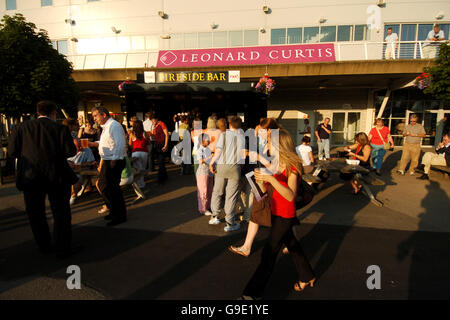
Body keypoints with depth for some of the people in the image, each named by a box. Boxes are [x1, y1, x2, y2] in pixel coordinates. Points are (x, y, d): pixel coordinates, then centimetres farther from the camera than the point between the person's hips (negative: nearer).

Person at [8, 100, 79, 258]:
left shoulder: (22, 128, 1)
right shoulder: (60, 128, -5)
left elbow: (12, 151, -2)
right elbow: (71, 152, -10)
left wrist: (29, 152, 16)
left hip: (30, 177, 2)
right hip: (57, 177, -2)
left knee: (35, 214, 18)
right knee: (61, 213, 9)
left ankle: (45, 247, 28)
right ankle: (62, 249, 13)